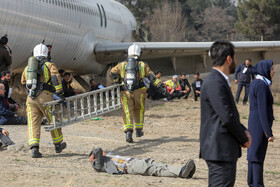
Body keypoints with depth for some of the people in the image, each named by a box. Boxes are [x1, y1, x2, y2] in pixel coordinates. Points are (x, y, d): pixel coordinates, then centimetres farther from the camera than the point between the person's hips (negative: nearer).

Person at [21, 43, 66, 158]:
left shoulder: (27, 68, 19)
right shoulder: (49, 65, 6)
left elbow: (23, 82, 30)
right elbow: (56, 77, -9)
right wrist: (60, 93, -12)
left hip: (30, 98, 3)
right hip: (45, 97, -3)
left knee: (33, 124, 1)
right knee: (53, 121, 14)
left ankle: (34, 148, -14)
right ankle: (58, 144, 28)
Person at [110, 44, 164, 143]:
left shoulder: (122, 64, 9)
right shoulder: (143, 65, 6)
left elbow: (113, 72, 4)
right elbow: (150, 75, -6)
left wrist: (117, 81, 20)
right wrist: (158, 84, -12)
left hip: (125, 92, 0)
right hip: (139, 91, 0)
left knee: (127, 112, -3)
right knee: (139, 110, 19)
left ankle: (128, 132, -21)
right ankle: (138, 130, 27)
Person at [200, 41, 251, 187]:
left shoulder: (219, 81, 16)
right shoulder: (215, 83, -18)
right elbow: (227, 118, -22)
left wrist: (243, 131, 6)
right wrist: (244, 139, -9)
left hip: (222, 149, 11)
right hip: (220, 151, -11)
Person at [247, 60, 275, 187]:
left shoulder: (255, 83, 11)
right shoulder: (261, 86, -19)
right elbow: (263, 111, -22)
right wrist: (269, 133, -21)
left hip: (254, 123, 10)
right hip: (261, 125, -10)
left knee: (254, 153, 13)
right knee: (258, 156, -5)